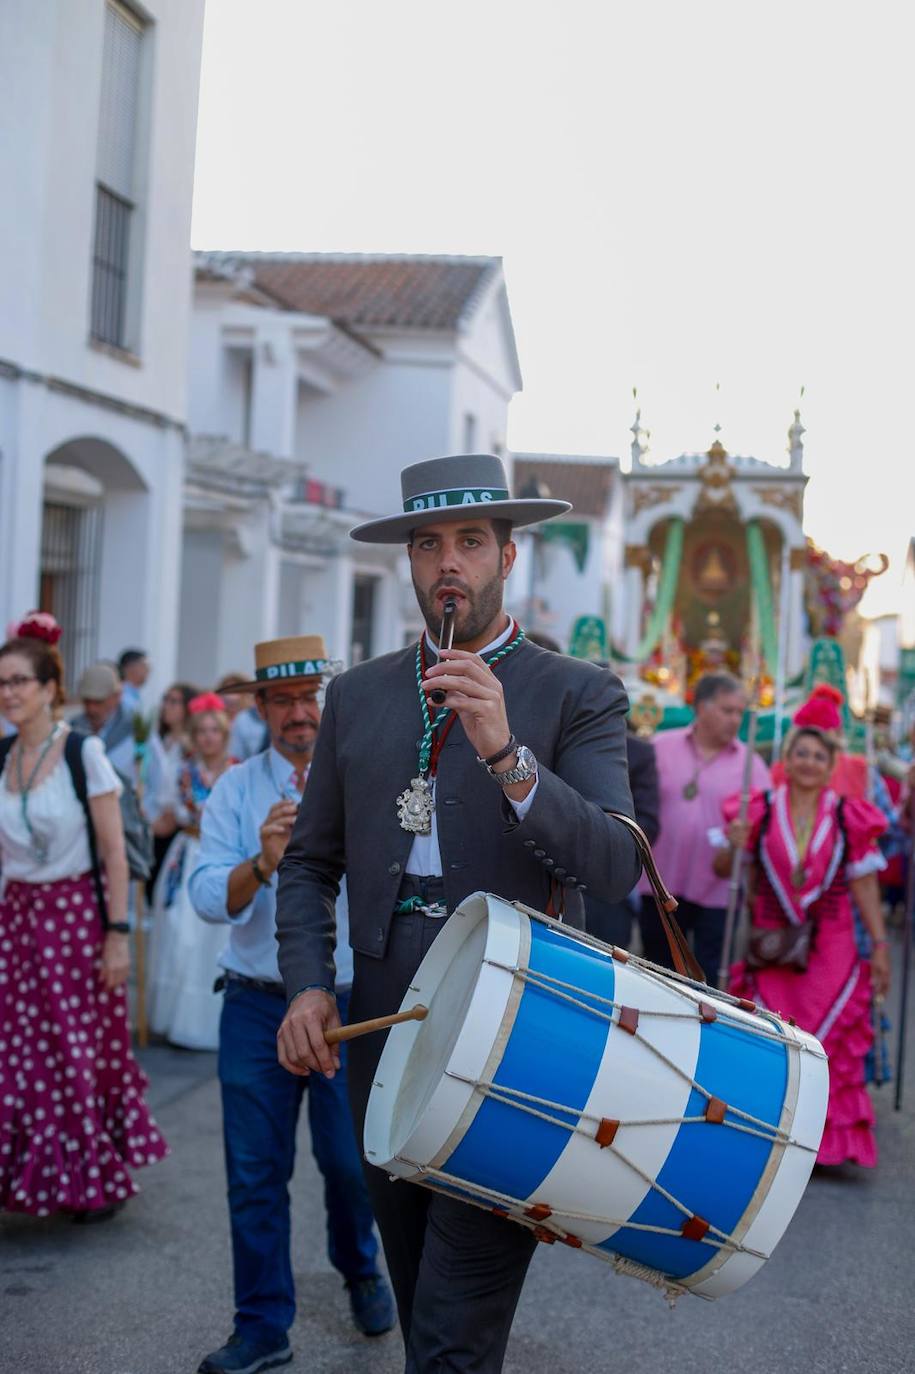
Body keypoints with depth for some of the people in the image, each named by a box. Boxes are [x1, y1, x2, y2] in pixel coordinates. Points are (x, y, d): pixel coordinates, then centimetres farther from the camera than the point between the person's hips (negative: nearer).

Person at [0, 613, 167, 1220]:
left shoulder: (84, 753, -9)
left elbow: (115, 853, -10)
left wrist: (118, 935, -13)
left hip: (76, 916, -5)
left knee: (84, 1052, 3)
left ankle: (101, 1180, 21)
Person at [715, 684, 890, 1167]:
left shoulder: (849, 817, 2)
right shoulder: (760, 810, 1)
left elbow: (864, 885, 4)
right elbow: (723, 870, 5)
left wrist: (880, 945, 1)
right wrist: (734, 846, -17)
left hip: (830, 946, 0)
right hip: (771, 946, 0)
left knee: (830, 1043, 0)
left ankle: (827, 1136, 10)